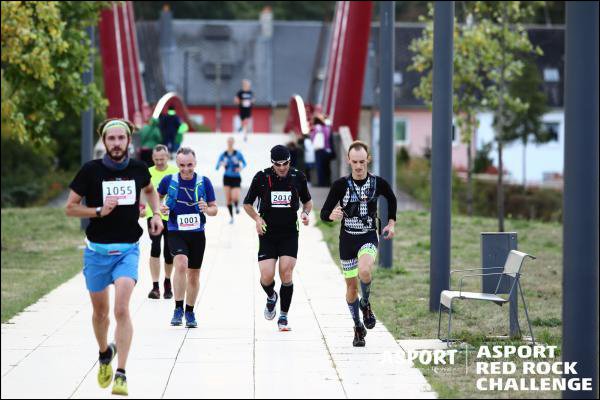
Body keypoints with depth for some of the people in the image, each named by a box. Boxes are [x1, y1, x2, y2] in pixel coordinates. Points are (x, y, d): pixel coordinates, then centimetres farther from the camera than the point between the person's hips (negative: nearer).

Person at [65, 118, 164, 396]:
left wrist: (156, 214, 8)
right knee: (100, 311, 14)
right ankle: (105, 354, 43)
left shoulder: (138, 169, 0)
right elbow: (70, 208, -2)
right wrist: (99, 211, -16)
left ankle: (121, 375, -16)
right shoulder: (91, 170, -7)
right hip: (97, 250, 0)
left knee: (121, 309, -17)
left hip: (127, 250, 0)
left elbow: (150, 190, 24)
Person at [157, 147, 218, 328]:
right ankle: (178, 309, -16)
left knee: (194, 274, 10)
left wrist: (206, 209, -19)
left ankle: (190, 312, 29)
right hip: (176, 233, -2)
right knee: (181, 265, -26)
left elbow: (214, 209, 4)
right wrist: (160, 208, -7)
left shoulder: (204, 182, -3)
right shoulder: (169, 180, -4)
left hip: (197, 233, 2)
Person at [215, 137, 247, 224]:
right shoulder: (223, 155, -1)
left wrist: (241, 168, -17)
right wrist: (221, 164, -23)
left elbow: (244, 163, 4)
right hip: (227, 178, 2)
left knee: (235, 197, -19)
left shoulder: (238, 154, -6)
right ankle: (231, 217, 14)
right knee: (228, 199, -2)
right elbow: (217, 167, -1)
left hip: (236, 178, -2)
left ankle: (237, 206, 18)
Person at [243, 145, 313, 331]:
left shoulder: (298, 177, -1)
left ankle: (283, 316, 5)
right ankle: (271, 297, 27)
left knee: (286, 275, -10)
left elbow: (307, 201, 16)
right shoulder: (261, 177, -5)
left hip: (290, 234, 0)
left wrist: (305, 213, -5)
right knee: (267, 277, -9)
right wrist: (257, 219, -10)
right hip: (268, 234, 0)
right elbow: (247, 204, 8)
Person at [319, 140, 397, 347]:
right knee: (352, 286, 7)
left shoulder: (378, 183, -5)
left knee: (364, 271, -31)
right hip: (347, 239, 1)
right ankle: (358, 328, 26)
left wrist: (391, 223, 13)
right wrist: (332, 215, -30)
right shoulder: (340, 185, -9)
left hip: (369, 238, -1)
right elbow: (324, 213, -8)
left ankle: (365, 304, -1)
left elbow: (392, 199, 18)